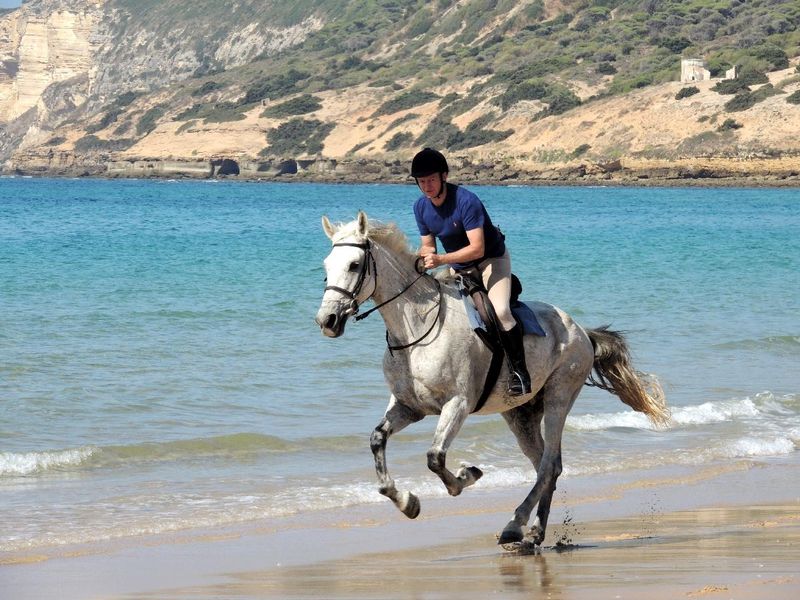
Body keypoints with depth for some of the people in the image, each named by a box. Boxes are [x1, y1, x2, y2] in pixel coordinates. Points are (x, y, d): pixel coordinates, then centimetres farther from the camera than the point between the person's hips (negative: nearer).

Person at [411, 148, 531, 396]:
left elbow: (477, 248, -32)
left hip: (491, 259, -8)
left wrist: (441, 259, -43)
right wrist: (423, 255, -22)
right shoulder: (421, 207, -6)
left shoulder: (466, 201, -28)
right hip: (459, 267, 8)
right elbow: (428, 245, 4)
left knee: (500, 311, -28)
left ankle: (519, 371, -20)